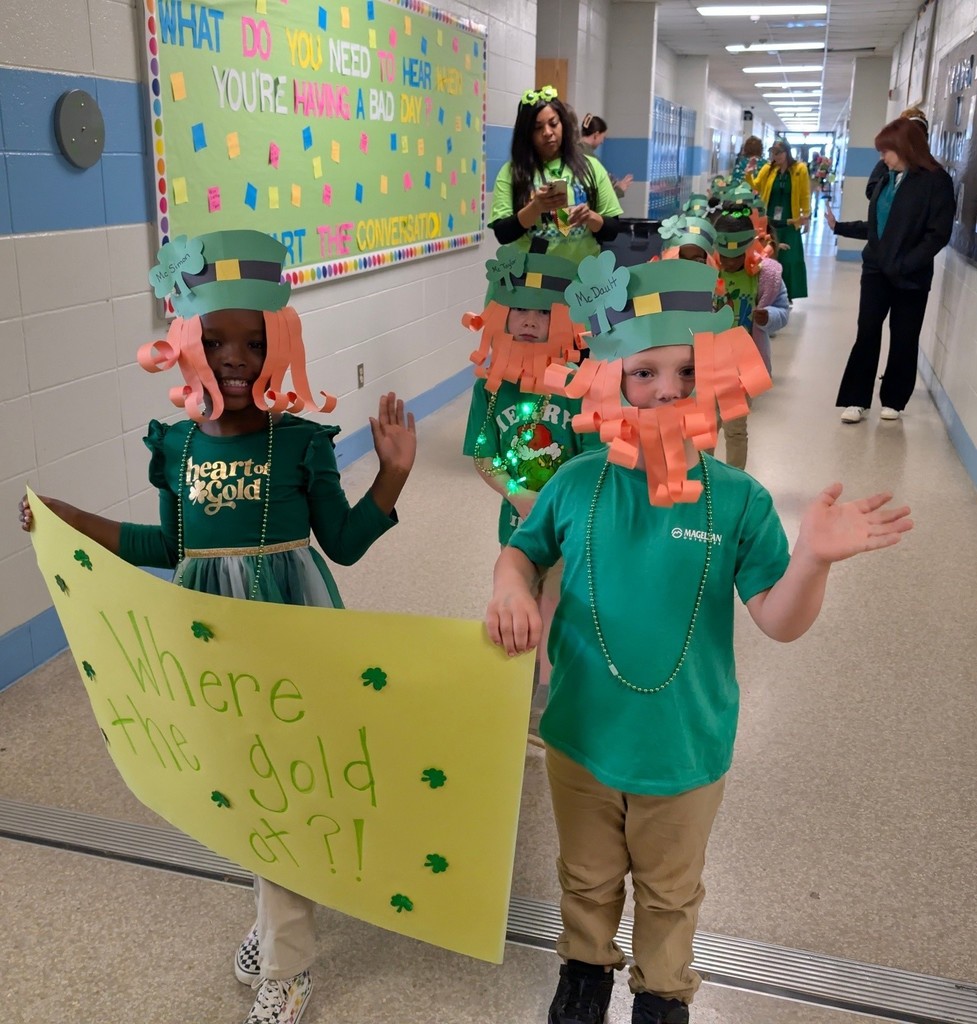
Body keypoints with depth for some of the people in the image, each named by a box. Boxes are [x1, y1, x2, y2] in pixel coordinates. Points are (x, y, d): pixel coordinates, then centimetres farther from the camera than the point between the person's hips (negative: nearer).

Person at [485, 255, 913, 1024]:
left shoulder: (738, 500, -17)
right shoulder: (578, 485, -13)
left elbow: (779, 622, -16)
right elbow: (524, 550, 4)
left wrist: (813, 558, -35)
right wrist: (510, 588, -18)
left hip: (686, 750, -1)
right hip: (582, 736, 1)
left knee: (669, 892, 25)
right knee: (587, 877, 27)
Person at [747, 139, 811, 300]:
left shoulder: (800, 169, -4)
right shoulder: (768, 169, 3)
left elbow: (805, 195, -2)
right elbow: (756, 187, 7)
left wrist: (806, 214, -5)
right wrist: (748, 176, -9)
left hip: (789, 222, -2)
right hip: (769, 220, 2)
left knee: (789, 259, 2)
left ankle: (786, 294, 10)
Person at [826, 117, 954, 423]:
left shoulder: (936, 181, -10)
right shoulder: (889, 179, 9)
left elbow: (938, 234, -15)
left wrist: (904, 264, -23)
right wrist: (839, 227, 11)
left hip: (910, 276, -5)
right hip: (876, 270, 5)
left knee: (903, 340, 7)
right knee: (866, 334, 1)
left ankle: (893, 400, 19)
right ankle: (856, 399, 5)